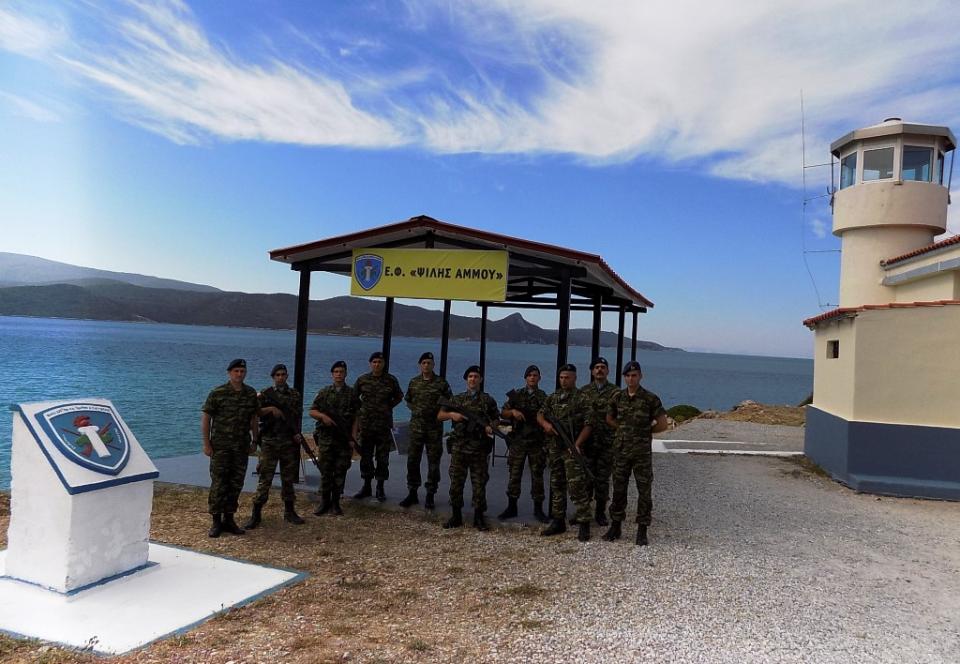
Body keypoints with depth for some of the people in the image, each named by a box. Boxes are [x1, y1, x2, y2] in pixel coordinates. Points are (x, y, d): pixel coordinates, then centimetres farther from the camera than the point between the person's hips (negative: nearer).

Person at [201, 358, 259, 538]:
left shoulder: (251, 394, 6)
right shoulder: (217, 393, -7)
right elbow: (205, 418, -5)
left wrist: (254, 441, 12)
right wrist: (206, 444, -9)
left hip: (241, 448, 4)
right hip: (220, 447, -4)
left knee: (236, 484, 8)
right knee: (218, 484, -1)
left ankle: (229, 519, 19)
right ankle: (216, 521, 8)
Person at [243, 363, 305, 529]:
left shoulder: (295, 395, 9)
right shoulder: (265, 394, 3)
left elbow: (297, 415, 4)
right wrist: (271, 409, -18)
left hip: (289, 442, 2)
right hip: (269, 442, -2)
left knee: (288, 478, 9)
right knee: (265, 479, -4)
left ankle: (289, 511, 20)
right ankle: (256, 514, 0)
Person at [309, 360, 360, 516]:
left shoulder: (351, 394, 6)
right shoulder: (324, 392, 6)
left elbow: (355, 417, 4)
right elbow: (311, 411, 8)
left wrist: (353, 436, -5)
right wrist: (323, 416, -12)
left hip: (344, 439, 0)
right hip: (326, 438, 0)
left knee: (340, 472, 4)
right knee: (325, 472, 2)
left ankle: (336, 502, 14)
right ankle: (325, 502, 11)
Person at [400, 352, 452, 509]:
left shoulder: (441, 383, -2)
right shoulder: (413, 382, 6)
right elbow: (408, 400, 18)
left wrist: (440, 410, -10)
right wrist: (415, 409, 5)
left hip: (435, 427, -2)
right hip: (416, 426, 2)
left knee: (433, 462, 3)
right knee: (412, 461, 5)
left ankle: (430, 496, 13)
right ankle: (412, 494, 16)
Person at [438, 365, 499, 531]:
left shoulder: (488, 400, 9)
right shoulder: (457, 399, 12)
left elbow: (496, 419, 12)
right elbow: (439, 416, 11)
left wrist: (491, 427, -9)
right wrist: (451, 414, -9)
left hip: (479, 448, -1)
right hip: (459, 447, 1)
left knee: (479, 483, 1)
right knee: (456, 482, 3)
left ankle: (478, 517, 10)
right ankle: (456, 516, 14)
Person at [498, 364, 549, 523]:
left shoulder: (544, 397, 5)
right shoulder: (516, 395, 7)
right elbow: (503, 413, 7)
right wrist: (513, 411, -13)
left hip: (537, 442, -1)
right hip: (518, 441, 1)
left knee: (537, 476, 3)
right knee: (514, 474, 4)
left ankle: (538, 509, 12)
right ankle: (511, 507, 14)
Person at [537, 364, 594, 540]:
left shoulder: (582, 399, -6)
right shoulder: (553, 398, 13)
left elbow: (588, 425, -10)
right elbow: (540, 414, 13)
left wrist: (577, 444, -20)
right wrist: (545, 423, -10)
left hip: (571, 448, -6)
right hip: (555, 447, 6)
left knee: (577, 486, -10)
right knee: (556, 485, 12)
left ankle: (584, 524, -4)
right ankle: (558, 522, 21)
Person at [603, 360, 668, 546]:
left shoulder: (651, 399, -7)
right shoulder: (617, 397, 4)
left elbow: (662, 425, -4)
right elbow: (609, 419, 16)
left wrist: (644, 432, 2)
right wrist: (624, 430, 6)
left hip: (642, 452, -3)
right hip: (621, 451, 3)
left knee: (644, 491, 2)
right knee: (619, 489, 10)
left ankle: (642, 531, 11)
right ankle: (615, 527, 20)